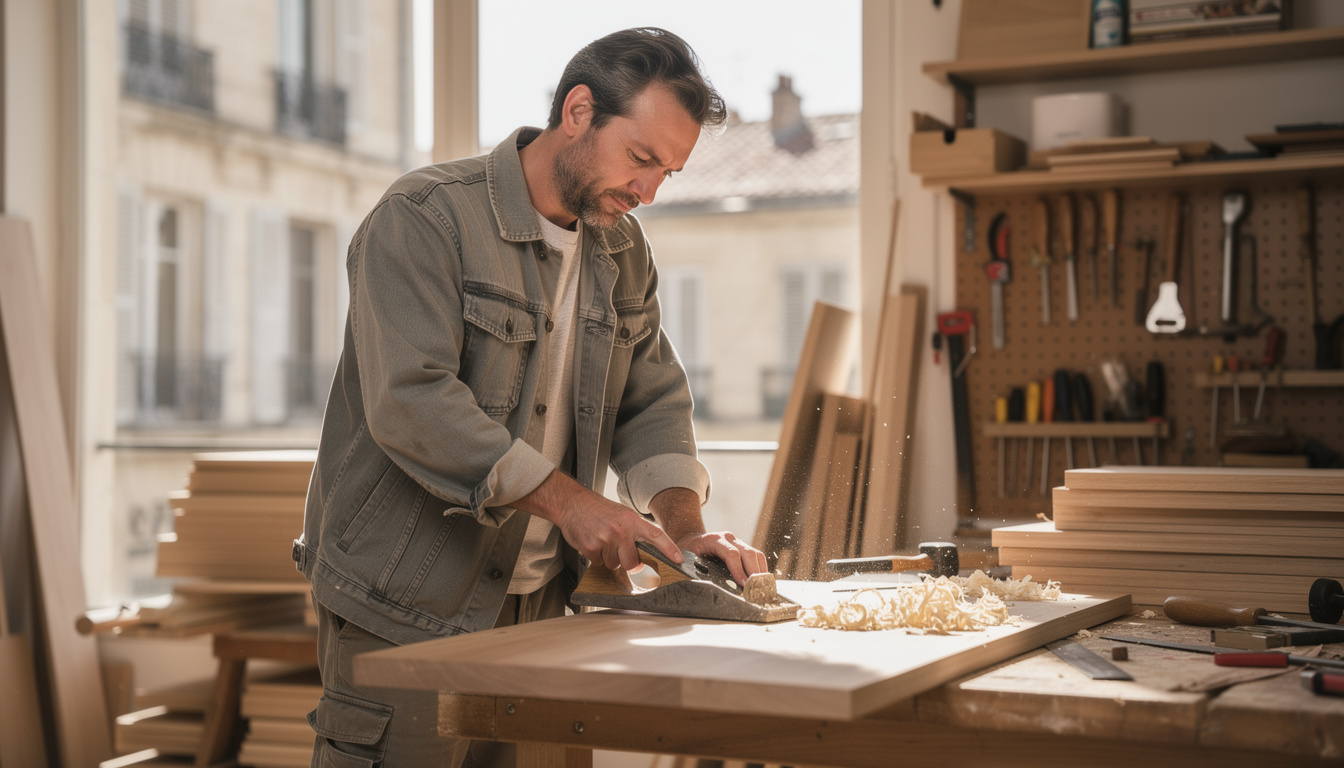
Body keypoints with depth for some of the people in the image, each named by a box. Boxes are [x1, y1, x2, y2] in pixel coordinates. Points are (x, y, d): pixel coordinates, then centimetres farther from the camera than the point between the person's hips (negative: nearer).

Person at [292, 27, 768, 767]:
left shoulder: (623, 251, 10)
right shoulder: (424, 218, -13)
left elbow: (651, 401, 11)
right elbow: (412, 402, -24)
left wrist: (684, 523, -7)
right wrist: (567, 499, -25)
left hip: (535, 608, 6)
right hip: (404, 606, -6)